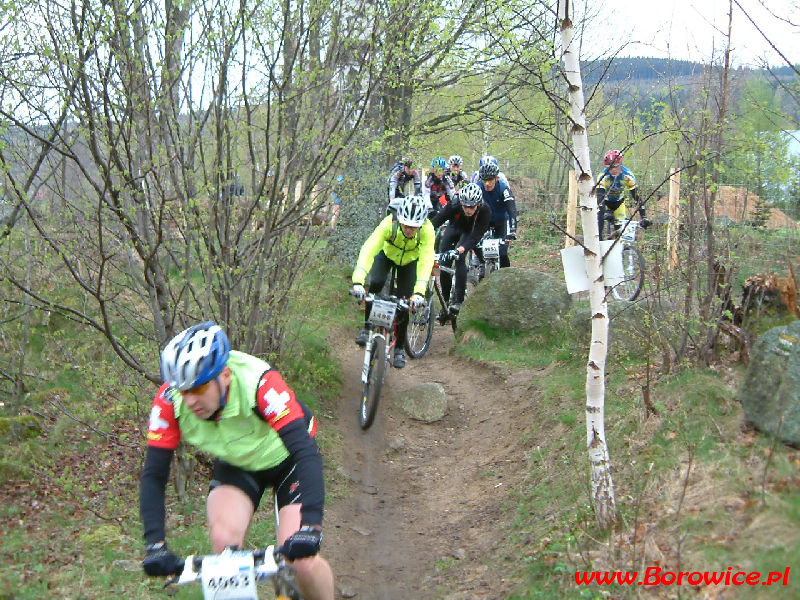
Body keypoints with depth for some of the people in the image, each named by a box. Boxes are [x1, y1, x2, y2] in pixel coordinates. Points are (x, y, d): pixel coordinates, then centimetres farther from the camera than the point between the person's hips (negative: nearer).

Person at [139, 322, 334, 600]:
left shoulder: (259, 382, -39)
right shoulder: (170, 400, -28)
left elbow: (306, 452, -43)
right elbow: (153, 475, -24)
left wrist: (309, 527, -54)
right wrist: (155, 544, -36)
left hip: (285, 459, -3)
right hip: (235, 464, 3)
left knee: (301, 560, -17)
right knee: (223, 542, -23)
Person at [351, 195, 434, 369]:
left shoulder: (427, 230, -37)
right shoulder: (389, 223, -39)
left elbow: (426, 261, -42)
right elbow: (369, 249, -47)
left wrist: (419, 292, -56)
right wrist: (358, 281, -59)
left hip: (409, 261, 1)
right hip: (386, 255, -1)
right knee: (375, 284, -29)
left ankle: (399, 348, 11)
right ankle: (366, 328, -10)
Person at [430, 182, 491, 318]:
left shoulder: (485, 211, -35)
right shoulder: (454, 206, -34)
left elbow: (476, 235, -39)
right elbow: (434, 222, -35)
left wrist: (460, 249, -53)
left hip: (470, 232, -2)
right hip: (454, 227, 2)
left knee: (459, 257, -25)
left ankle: (458, 300, -20)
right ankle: (445, 302, 10)